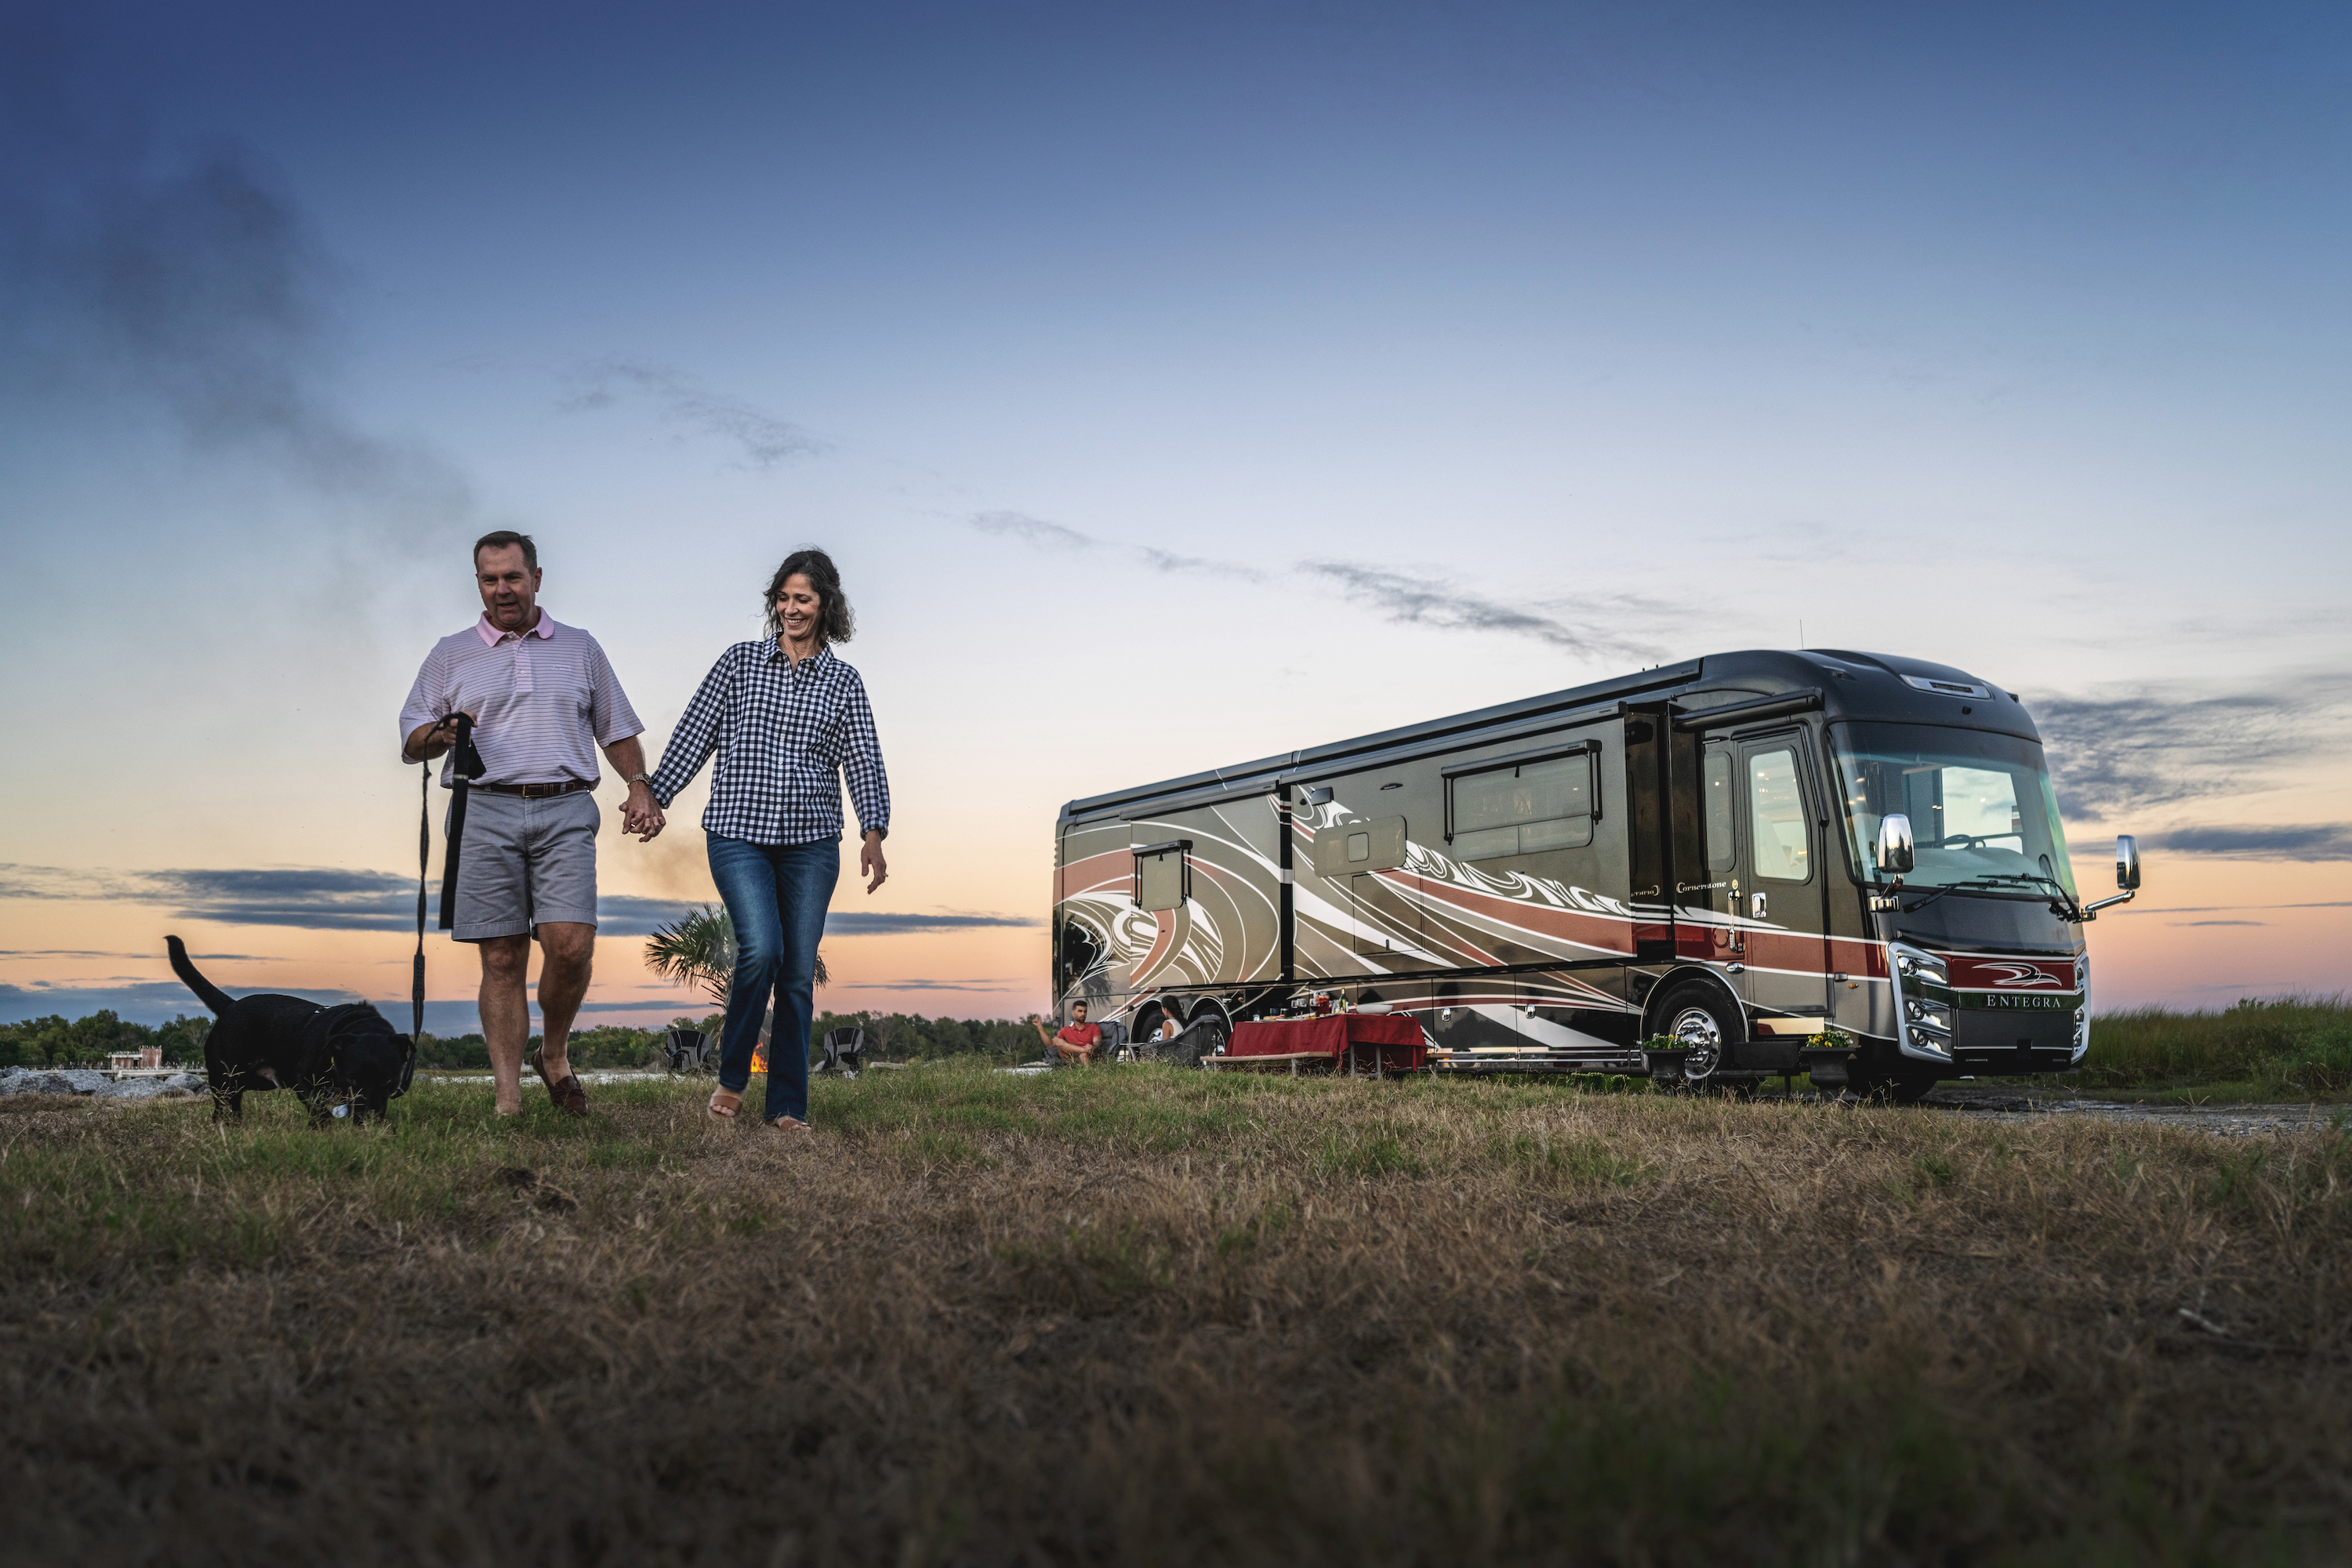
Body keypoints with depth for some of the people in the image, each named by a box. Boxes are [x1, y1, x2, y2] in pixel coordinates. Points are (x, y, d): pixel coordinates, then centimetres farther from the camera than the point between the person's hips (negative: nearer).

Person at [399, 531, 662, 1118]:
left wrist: (639, 786, 4)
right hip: (485, 812, 0)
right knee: (502, 959, -2)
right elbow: (410, 741, 14)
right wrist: (442, 733, -9)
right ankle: (507, 1103, 1)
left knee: (571, 945, -14)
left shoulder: (580, 649, 17)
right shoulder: (451, 654, 15)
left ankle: (554, 1055, 12)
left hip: (565, 811, 0)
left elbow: (617, 730, 20)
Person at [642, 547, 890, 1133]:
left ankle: (787, 1105, 13)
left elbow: (864, 761, 2)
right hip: (739, 835, -2)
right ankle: (732, 1078, 4)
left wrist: (874, 834, -11)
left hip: (811, 842, 2)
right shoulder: (740, 661, 6)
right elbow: (694, 735, 8)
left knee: (799, 973, 3)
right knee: (761, 950, -18)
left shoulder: (844, 681, 8)